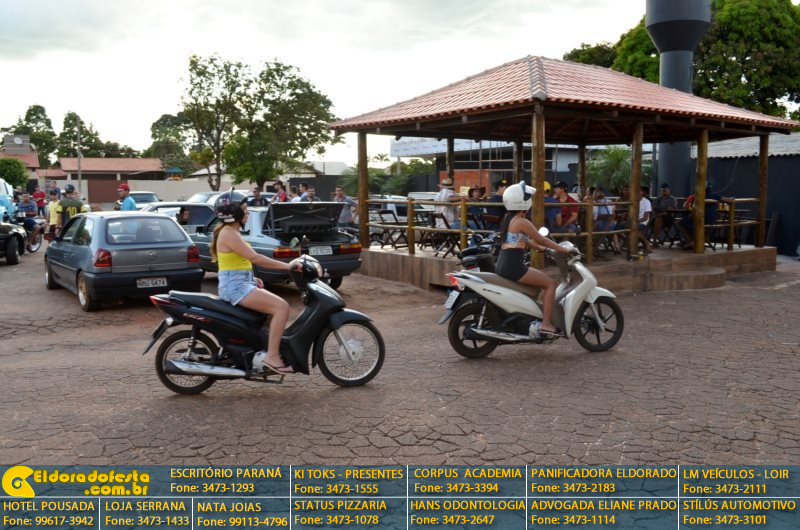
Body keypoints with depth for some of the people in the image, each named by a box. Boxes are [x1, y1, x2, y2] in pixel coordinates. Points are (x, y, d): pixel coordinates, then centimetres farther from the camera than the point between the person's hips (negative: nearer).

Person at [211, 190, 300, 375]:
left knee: (278, 306, 12)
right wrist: (286, 266, -21)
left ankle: (268, 351, 10)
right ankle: (271, 356, -20)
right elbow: (254, 258, -22)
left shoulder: (231, 232, 17)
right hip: (235, 286, -10)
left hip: (241, 284, 10)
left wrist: (252, 278, 10)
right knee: (282, 307, -20)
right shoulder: (229, 233, -14)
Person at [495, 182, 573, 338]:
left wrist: (542, 248, 26)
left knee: (543, 280, 25)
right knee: (550, 283, -2)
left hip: (503, 265, 10)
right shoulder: (522, 222, -12)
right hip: (513, 267, -10)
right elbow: (541, 239, -10)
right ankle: (546, 325, -6)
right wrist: (564, 249, -2)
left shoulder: (508, 219, 16)